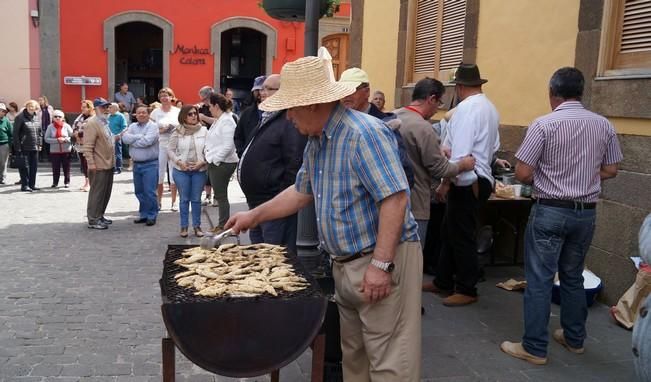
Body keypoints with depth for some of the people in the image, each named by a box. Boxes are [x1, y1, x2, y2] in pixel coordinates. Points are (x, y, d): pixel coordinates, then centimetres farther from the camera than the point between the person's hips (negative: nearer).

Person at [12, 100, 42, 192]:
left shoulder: (37, 118, 12)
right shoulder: (20, 118, -7)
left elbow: (40, 132, 18)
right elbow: (15, 133, -9)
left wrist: (40, 144, 10)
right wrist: (18, 147, -13)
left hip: (35, 147, 6)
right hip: (24, 147, -6)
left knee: (34, 167, 9)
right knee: (24, 167, -2)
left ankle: (32, 184, 17)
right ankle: (24, 185, 4)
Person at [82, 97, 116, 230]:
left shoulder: (105, 122, 16)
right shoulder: (92, 123, -13)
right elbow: (87, 146, -19)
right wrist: (91, 163, -24)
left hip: (108, 164, 9)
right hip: (98, 166, -9)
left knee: (106, 193, 15)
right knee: (97, 193, -3)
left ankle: (100, 216, 26)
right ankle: (93, 220, 4)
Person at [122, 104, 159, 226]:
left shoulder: (153, 126, -6)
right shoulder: (132, 126, 11)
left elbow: (147, 141, -21)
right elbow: (125, 138, -5)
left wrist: (132, 140, -8)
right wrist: (140, 137, -14)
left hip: (150, 164, -6)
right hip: (136, 164, 6)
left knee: (149, 192, -5)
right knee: (139, 192, 13)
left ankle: (152, 216, 6)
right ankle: (143, 214, 24)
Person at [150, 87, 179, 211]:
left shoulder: (177, 111, 4)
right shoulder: (155, 112, 3)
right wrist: (159, 130, -15)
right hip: (160, 145, 0)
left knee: (174, 174, 4)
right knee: (159, 174, 2)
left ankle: (174, 202, 13)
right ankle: (159, 201, 15)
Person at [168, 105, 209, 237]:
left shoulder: (204, 131, -1)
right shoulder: (177, 132, -1)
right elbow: (170, 150, 3)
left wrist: (201, 163, -13)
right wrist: (179, 162, -10)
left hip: (199, 170, 0)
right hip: (181, 170, 0)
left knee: (196, 199, 7)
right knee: (184, 199, 6)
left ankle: (197, 225, 17)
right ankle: (184, 226, 16)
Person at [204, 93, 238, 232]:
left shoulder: (226, 121, -15)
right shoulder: (217, 121, 15)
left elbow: (228, 146, -22)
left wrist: (215, 159, -16)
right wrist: (210, 158, 12)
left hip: (222, 163, -9)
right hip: (215, 163, 9)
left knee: (221, 196, -1)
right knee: (219, 195, 14)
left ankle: (224, 225, 8)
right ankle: (222, 224, 23)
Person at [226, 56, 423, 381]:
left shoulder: (364, 133, -20)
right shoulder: (315, 142, 11)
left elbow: (395, 197, -25)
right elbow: (302, 192, 25)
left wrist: (381, 264, -27)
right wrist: (253, 216, 24)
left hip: (381, 261, -9)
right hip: (344, 263, 9)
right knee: (353, 355, 18)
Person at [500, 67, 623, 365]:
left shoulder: (544, 124, -13)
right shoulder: (604, 125, 2)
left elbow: (522, 174, -14)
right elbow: (611, 170, 10)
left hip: (550, 211, -5)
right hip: (586, 213, 5)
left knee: (539, 279, 1)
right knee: (573, 277, 19)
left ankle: (534, 348, 7)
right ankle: (574, 338, 31)